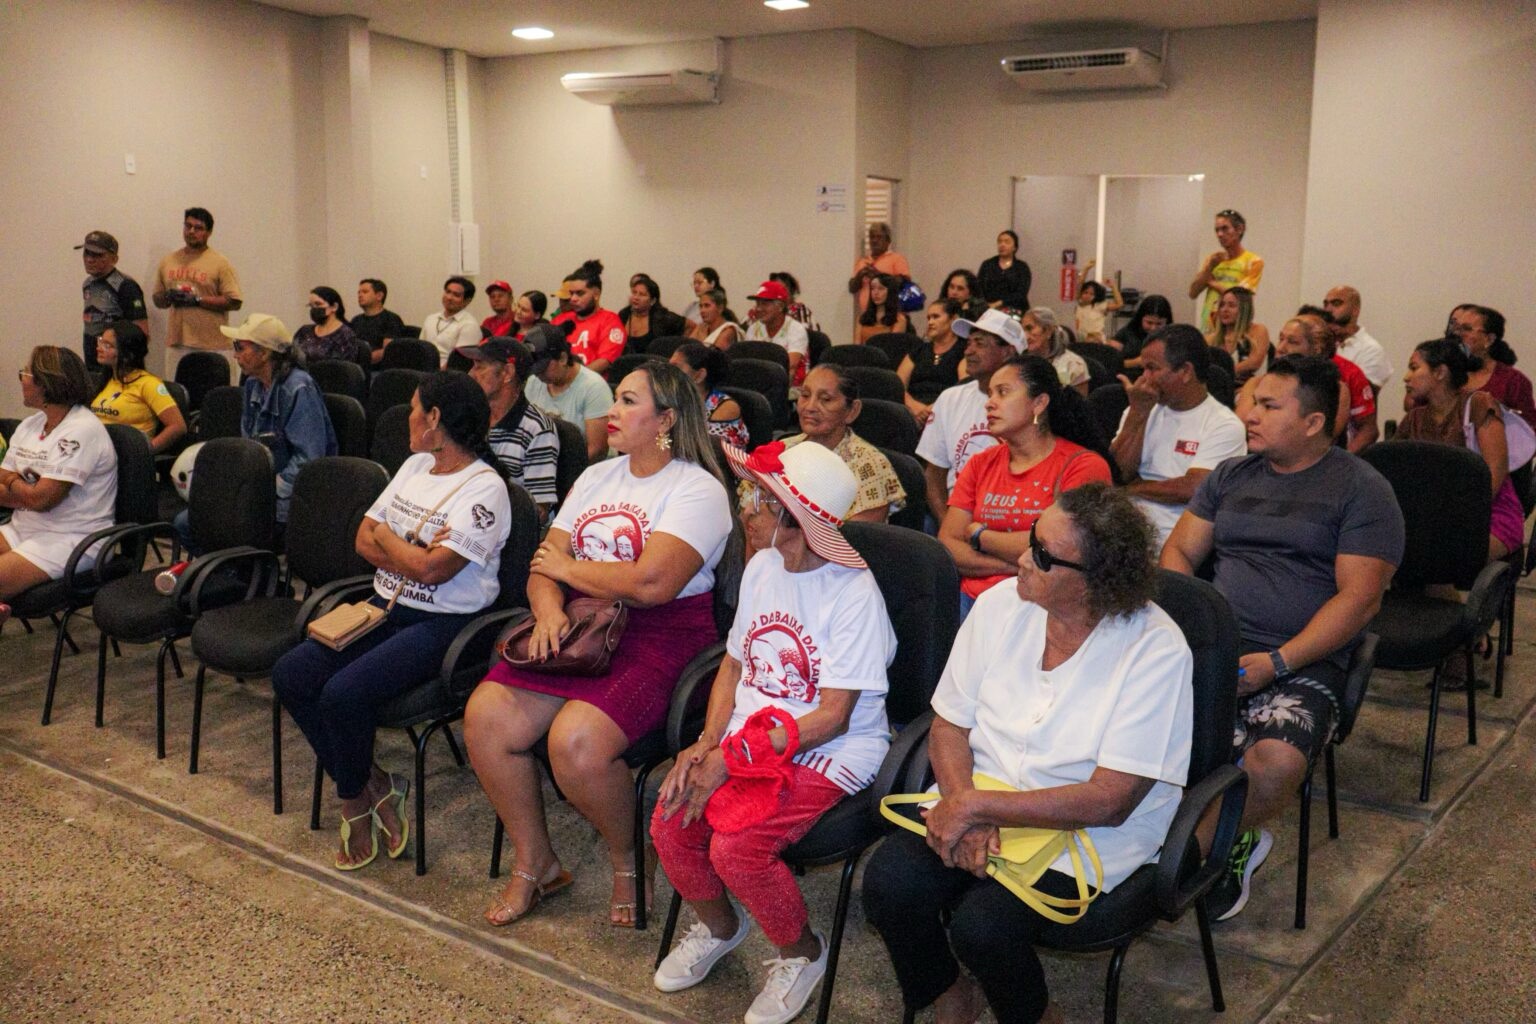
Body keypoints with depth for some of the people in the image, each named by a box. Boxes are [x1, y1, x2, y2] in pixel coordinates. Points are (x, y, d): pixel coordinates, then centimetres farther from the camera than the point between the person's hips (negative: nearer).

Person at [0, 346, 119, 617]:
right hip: (23, 529, 8)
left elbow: (41, 498, -18)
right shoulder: (29, 425, 13)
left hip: (73, 540, -8)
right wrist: (25, 491, -11)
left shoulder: (81, 431, -14)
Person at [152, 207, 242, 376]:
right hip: (176, 342, 5)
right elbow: (157, 300, 21)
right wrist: (169, 297, -2)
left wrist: (197, 300, -14)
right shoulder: (168, 262, 15)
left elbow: (234, 302, -9)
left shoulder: (220, 263, -1)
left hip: (211, 346, -5)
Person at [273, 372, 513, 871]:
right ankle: (375, 785, 0)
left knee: (344, 692, -26)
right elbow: (364, 539, 10)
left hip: (443, 623, -9)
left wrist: (387, 537, -4)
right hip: (386, 607, 9)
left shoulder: (485, 489, -13)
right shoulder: (416, 465, 14)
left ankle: (356, 803, 2)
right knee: (290, 675, -9)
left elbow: (433, 570, -22)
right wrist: (414, 556, -9)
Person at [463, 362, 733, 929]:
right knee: (485, 715, -14)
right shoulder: (597, 476, 17)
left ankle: (627, 860, 2)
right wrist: (549, 608, -13)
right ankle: (535, 863, 6)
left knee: (576, 740, -29)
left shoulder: (698, 490, -7)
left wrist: (568, 567, -6)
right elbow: (546, 566, 11)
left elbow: (650, 583, -21)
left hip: (661, 635, -7)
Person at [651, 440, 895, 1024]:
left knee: (735, 848, -25)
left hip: (830, 750, -6)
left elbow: (831, 717, -19)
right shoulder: (762, 567, 4)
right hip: (749, 732, 7)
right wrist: (707, 742, -5)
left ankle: (801, 952, 7)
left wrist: (730, 758, -20)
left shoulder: (854, 594, -19)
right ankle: (718, 926, 19)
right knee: (669, 821, -13)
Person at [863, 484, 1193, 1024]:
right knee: (888, 882, -21)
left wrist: (976, 807, -20)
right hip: (979, 801, 4)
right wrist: (963, 806, -16)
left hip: (1088, 832, -4)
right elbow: (949, 724, 3)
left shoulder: (1157, 650, -18)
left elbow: (1109, 802, -19)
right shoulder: (1001, 605, -4)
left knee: (981, 926, -26)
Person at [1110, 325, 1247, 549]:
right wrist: (1138, 413, -3)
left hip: (1169, 535, -5)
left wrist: (1133, 488, -1)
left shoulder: (1224, 426, -2)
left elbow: (1192, 489, -14)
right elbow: (1117, 474, 3)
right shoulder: (1143, 410, 15)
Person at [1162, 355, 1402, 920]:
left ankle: (1186, 851, -4)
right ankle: (1232, 843, -5)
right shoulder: (1231, 475, 18)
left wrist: (1276, 663, -17)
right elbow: (1178, 551, 16)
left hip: (1303, 663, -4)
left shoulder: (1361, 489, 2)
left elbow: (1359, 597, -6)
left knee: (1277, 762, -34)